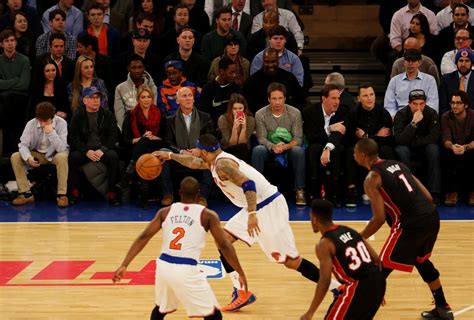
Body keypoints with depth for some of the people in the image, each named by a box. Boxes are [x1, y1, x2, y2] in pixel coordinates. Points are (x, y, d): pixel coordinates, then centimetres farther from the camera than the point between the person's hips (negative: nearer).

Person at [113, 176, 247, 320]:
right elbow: (224, 246, 1)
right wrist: (241, 274, 9)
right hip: (186, 271, -4)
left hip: (163, 266, 4)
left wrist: (124, 266, 4)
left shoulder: (165, 212, 12)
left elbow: (143, 237, 5)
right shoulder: (208, 215, 3)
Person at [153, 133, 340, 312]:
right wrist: (170, 156, 41)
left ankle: (337, 288, -1)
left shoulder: (222, 164, -16)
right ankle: (241, 293, 8)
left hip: (269, 207, -10)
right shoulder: (215, 160, 14)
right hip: (257, 207, 10)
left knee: (290, 261, -8)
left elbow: (248, 184, -30)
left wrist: (252, 214, -38)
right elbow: (195, 162, 36)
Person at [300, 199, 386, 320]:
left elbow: (325, 281, -14)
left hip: (360, 286, -8)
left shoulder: (324, 244, -7)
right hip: (378, 282, 8)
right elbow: (376, 259, 17)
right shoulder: (349, 231, 16)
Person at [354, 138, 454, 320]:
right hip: (432, 216, 8)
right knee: (422, 261, 33)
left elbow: (380, 218, -11)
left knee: (380, 270, 3)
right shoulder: (397, 165, 18)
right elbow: (428, 196, 16)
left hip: (411, 224, -8)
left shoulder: (372, 178, -4)